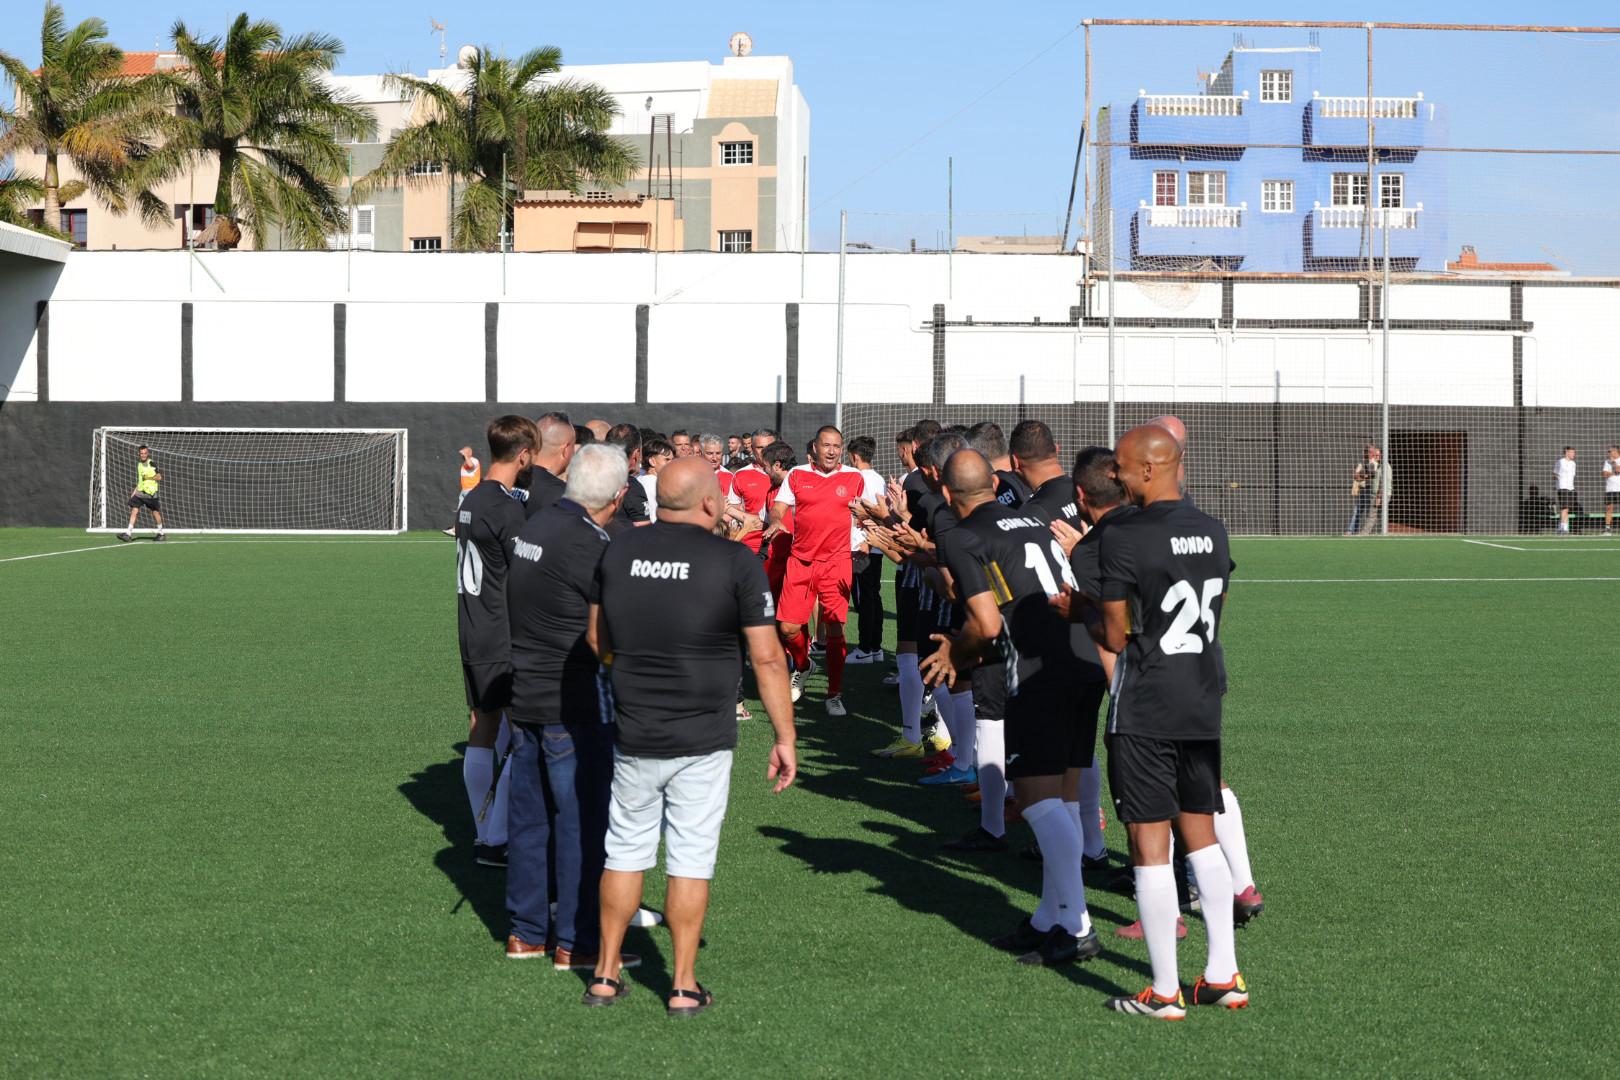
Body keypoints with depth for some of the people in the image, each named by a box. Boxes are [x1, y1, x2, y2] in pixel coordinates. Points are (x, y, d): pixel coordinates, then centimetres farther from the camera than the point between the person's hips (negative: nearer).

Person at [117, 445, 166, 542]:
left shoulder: (153, 464, -5)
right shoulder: (139, 464, 12)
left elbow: (159, 477, -5)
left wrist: (149, 477, -16)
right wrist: (135, 491, 20)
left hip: (151, 493, -4)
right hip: (140, 492, 4)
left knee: (156, 513, 5)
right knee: (134, 511, -9)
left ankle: (161, 533, 23)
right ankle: (128, 534, -13)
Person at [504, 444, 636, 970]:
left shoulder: (534, 526, 8)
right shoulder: (588, 546, -19)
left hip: (524, 699, 9)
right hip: (572, 707, -9)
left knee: (528, 813, 14)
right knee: (584, 819, 0)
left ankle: (526, 931, 23)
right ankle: (575, 941, 4)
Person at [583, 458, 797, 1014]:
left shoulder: (619, 550, 0)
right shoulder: (735, 561, -11)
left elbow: (597, 637, 12)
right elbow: (767, 659, -10)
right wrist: (785, 737, -3)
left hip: (632, 736, 3)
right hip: (704, 739, -3)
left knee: (625, 852, 14)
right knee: (691, 859, 6)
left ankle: (606, 974, 22)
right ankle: (684, 985, 12)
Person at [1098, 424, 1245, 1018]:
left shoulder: (1123, 540, -15)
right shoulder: (1214, 532, 5)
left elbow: (1116, 637, -11)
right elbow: (1215, 610, 13)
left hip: (1144, 710, -6)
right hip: (1203, 703, 7)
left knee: (1150, 846, 0)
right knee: (1201, 835, 16)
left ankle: (1164, 992, 5)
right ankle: (1223, 975, 19)